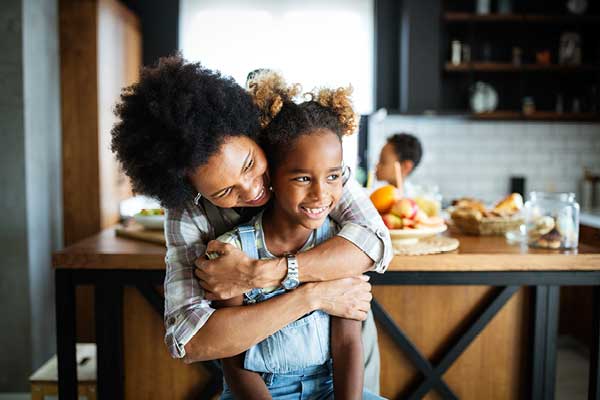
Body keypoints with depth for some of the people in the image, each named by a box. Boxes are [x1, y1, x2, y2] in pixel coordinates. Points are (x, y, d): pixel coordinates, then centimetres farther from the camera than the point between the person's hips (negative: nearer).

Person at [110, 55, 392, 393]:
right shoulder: (187, 217, -25)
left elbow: (375, 242, -34)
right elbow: (189, 342, -35)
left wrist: (258, 274, -39)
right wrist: (312, 295, -40)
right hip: (265, 357, -1)